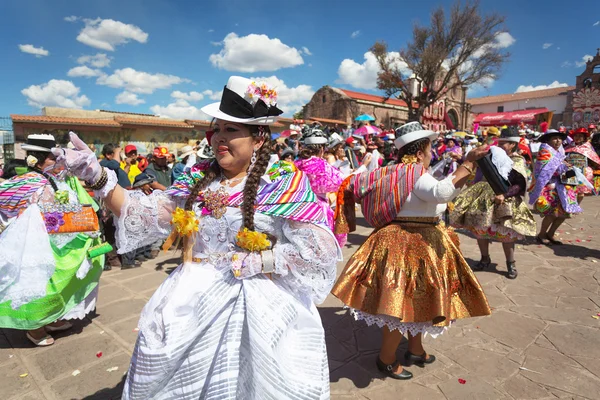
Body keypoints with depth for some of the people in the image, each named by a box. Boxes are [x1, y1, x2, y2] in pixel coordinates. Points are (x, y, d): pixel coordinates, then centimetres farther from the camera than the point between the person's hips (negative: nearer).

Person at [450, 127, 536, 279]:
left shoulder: (518, 162, -4)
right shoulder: (493, 155, 10)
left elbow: (520, 185, -14)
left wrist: (505, 195, -29)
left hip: (505, 202, -5)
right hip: (484, 199, 5)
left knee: (505, 233, -1)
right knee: (479, 228, 7)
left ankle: (511, 263, 19)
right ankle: (485, 258, 26)